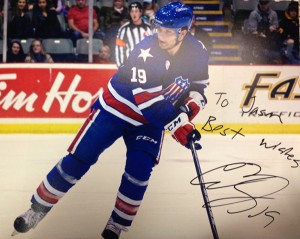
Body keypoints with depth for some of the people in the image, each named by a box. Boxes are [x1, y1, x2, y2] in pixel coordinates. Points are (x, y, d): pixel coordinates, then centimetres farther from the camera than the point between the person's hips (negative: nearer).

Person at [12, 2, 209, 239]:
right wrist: (178, 126, -39)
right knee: (78, 159, -4)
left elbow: (198, 89, 0)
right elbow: (146, 99, -34)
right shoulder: (146, 51, -29)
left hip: (151, 120, 4)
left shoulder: (197, 53, -13)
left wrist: (186, 110, -21)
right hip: (116, 107, -3)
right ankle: (38, 208, 11)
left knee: (139, 170, -13)